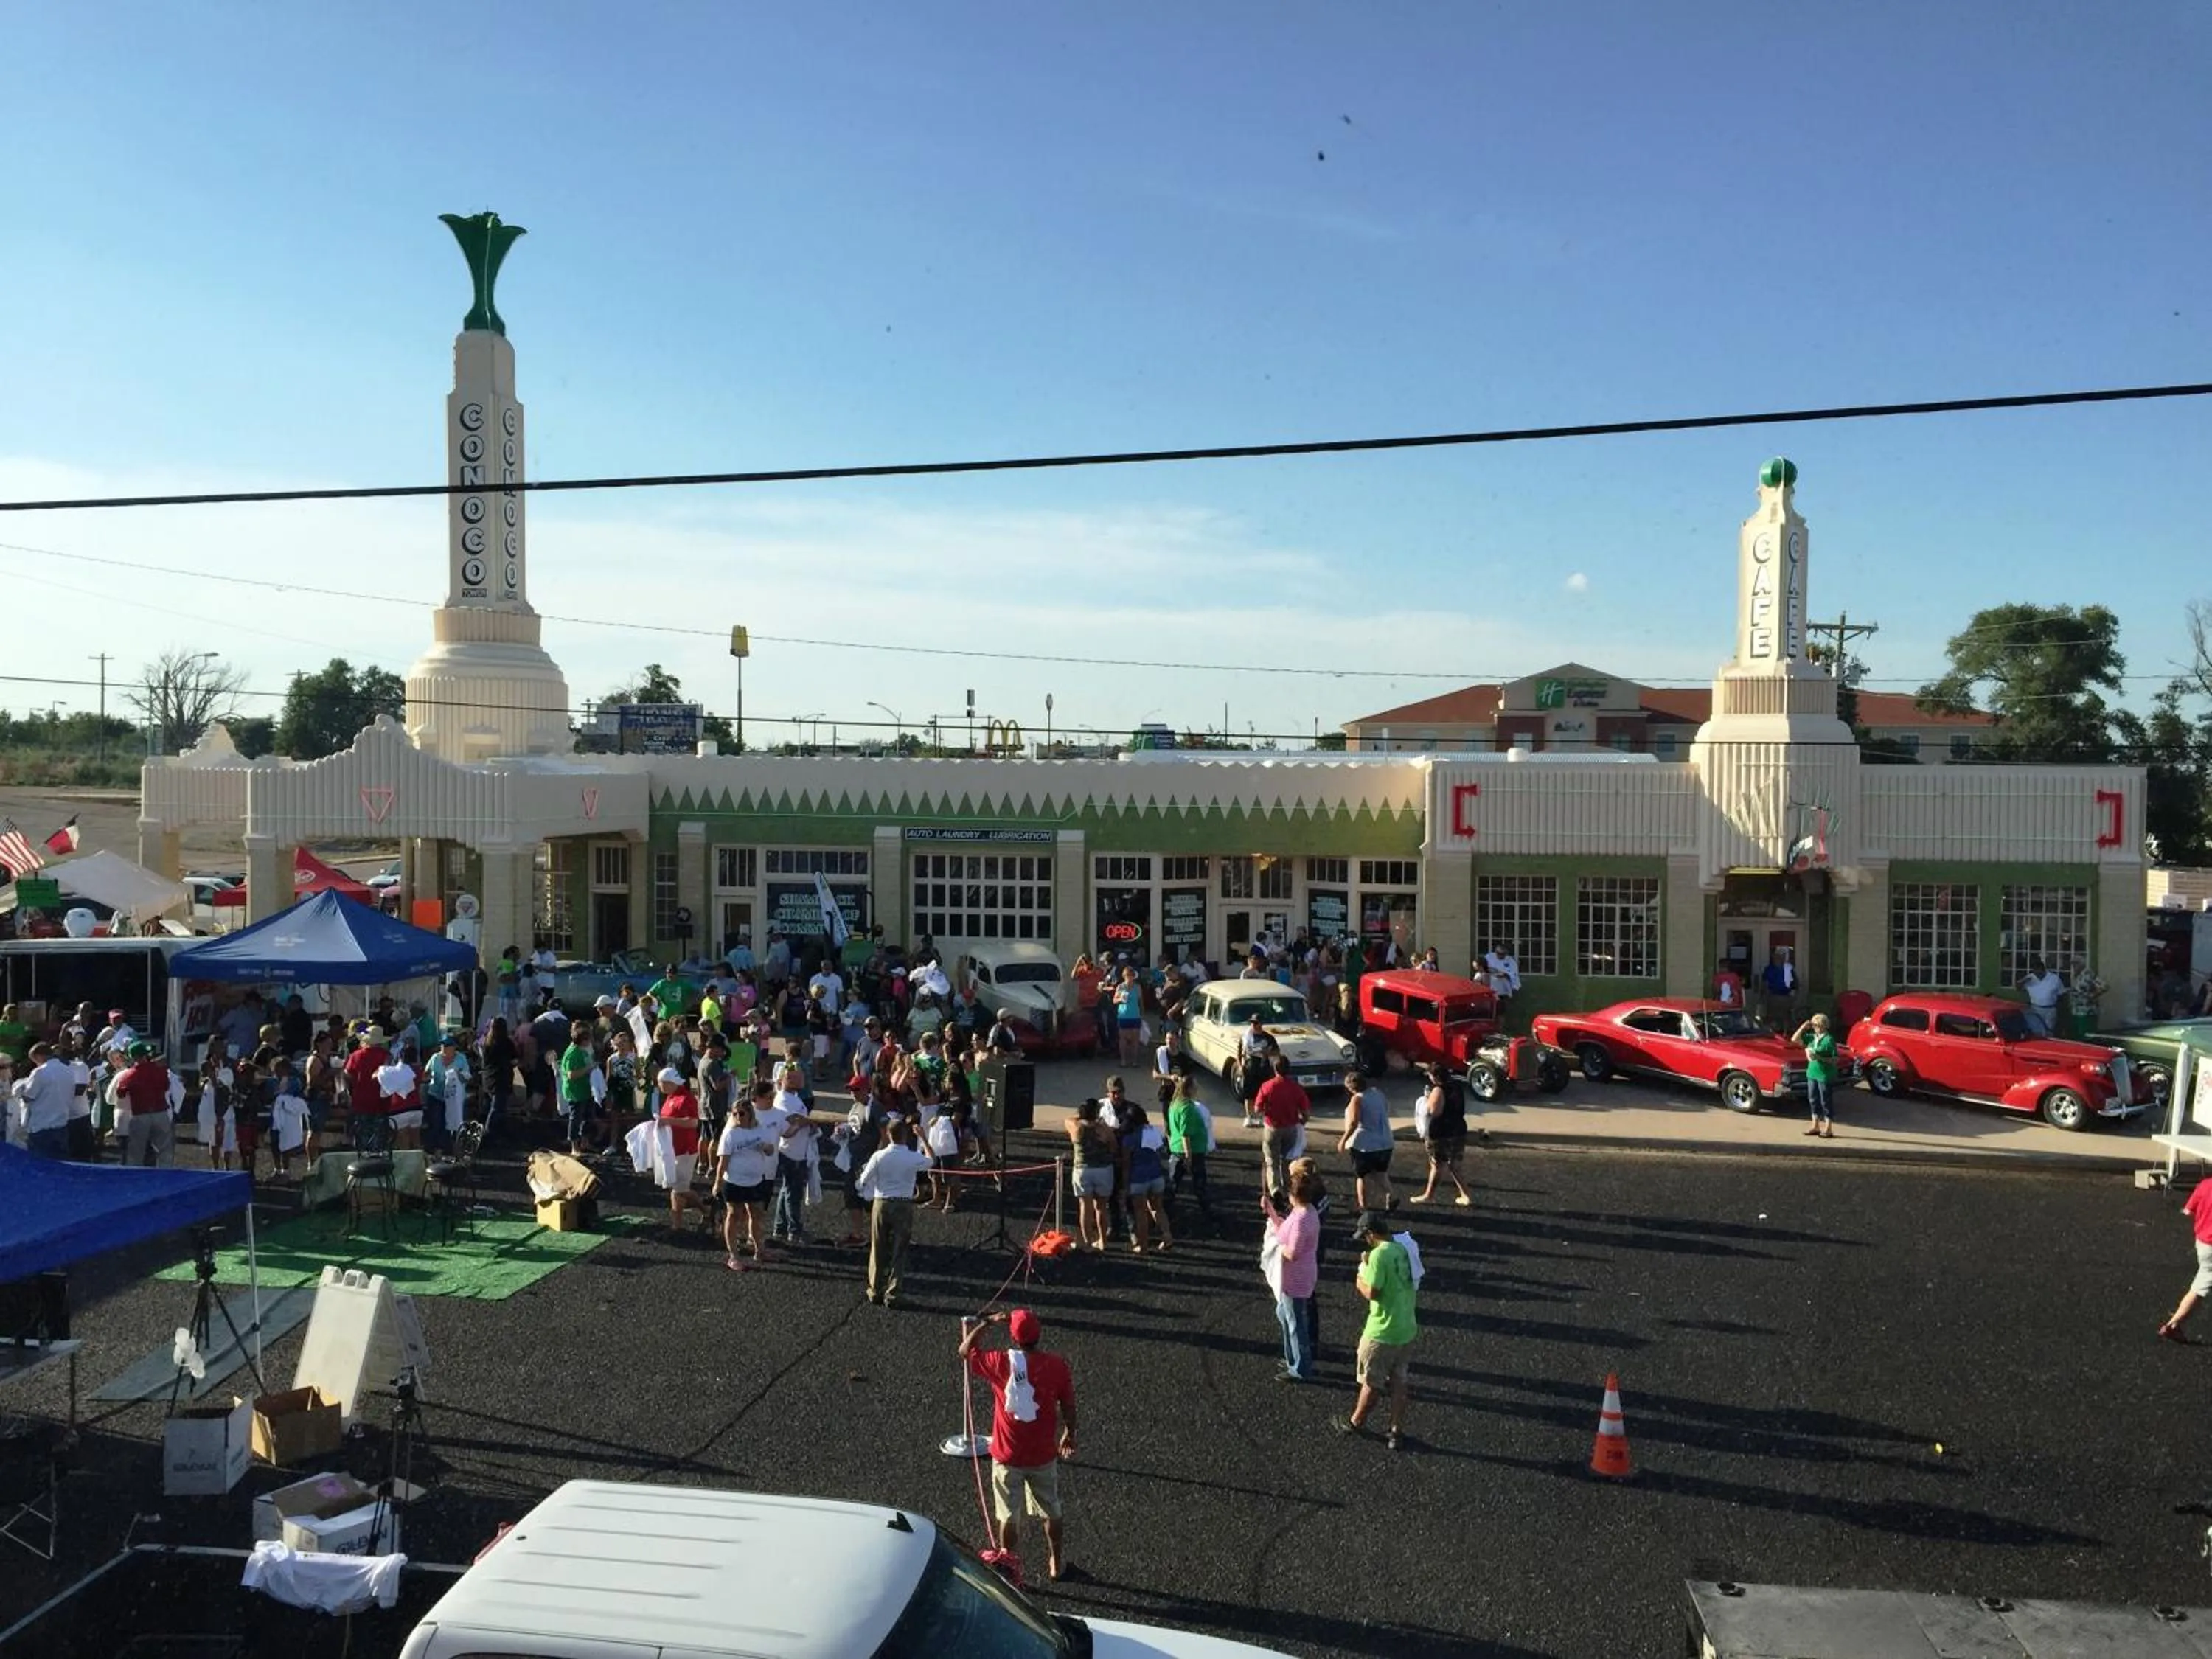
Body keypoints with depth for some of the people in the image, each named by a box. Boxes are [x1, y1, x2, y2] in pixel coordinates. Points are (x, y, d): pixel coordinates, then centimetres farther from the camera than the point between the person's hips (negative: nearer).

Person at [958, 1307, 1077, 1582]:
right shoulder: (1058, 1366, -15)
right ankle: (1057, 1564, 38)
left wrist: (987, 1323, 2)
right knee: (1051, 1512, 22)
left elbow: (965, 1351, 0)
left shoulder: (999, 1363, -18)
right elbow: (1068, 1407, -3)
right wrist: (1069, 1435, 14)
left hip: (1007, 1456, -1)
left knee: (1007, 1516, 17)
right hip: (1044, 1456, 2)